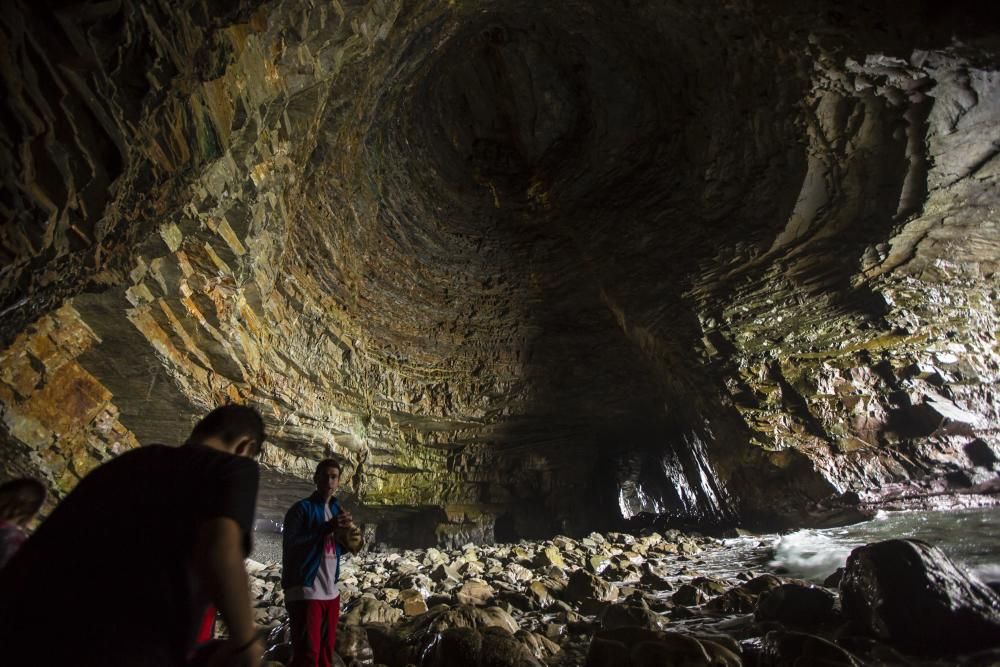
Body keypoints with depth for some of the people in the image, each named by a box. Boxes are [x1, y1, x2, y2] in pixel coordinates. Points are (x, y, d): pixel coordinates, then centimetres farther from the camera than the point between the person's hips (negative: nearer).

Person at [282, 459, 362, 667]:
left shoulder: (337, 509, 14)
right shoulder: (302, 508, -7)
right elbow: (289, 545, -18)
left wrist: (352, 542, -3)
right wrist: (327, 527, -23)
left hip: (331, 592, 7)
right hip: (304, 591, -7)